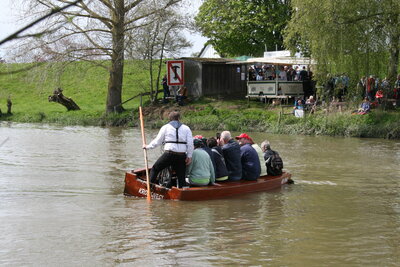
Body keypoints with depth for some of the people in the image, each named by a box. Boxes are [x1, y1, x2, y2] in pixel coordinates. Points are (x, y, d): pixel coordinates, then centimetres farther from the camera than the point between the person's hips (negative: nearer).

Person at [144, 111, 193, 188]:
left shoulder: (165, 127, 7)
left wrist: (148, 147, 25)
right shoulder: (186, 128, 12)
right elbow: (190, 143, 2)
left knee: (155, 169, 16)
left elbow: (157, 141, 10)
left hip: (169, 154, -2)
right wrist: (189, 156, 3)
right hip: (182, 156, 2)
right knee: (181, 177, 7)